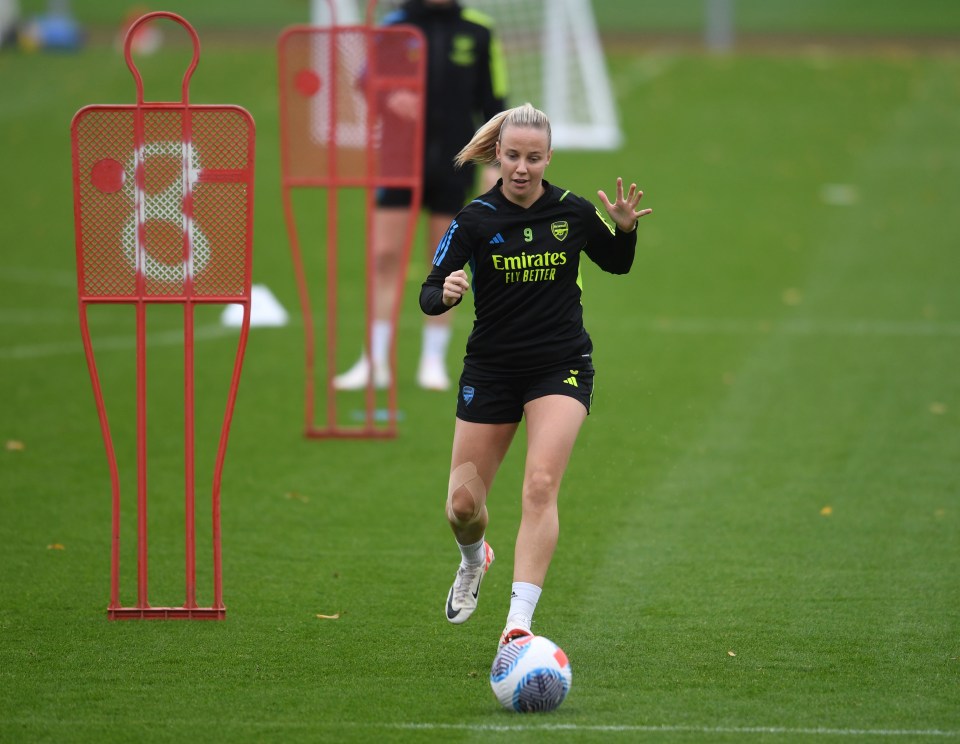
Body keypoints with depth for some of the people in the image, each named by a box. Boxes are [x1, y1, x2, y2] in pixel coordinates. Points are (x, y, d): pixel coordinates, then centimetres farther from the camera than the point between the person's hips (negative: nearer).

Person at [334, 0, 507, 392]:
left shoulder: (477, 32, 3)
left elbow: (493, 101, 7)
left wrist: (495, 163, 1)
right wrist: (389, 97, -30)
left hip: (453, 164, 1)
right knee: (385, 257, -5)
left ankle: (434, 361, 15)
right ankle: (375, 362, 0)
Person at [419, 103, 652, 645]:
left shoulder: (574, 212, -2)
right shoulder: (476, 220, -6)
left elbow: (616, 264, 16)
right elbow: (429, 294, -6)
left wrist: (625, 229, -5)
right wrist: (445, 294, -30)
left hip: (561, 367, -1)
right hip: (491, 370, 1)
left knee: (541, 486, -21)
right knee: (462, 506, 3)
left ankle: (519, 622, -24)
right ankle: (474, 561, 40)